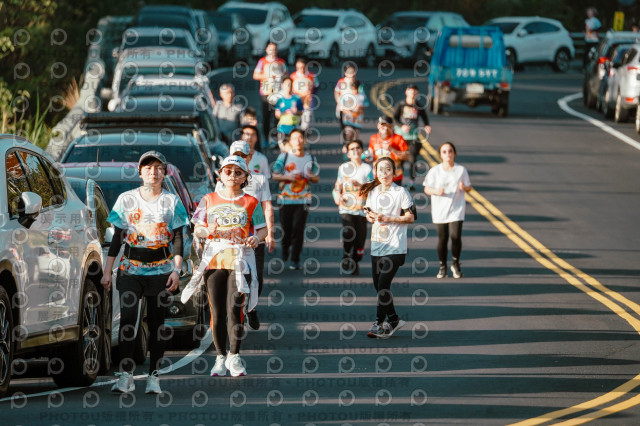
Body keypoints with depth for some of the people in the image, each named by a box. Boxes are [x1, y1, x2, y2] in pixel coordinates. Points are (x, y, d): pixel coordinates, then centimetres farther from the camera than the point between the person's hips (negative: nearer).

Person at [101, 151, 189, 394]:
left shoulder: (172, 201, 5)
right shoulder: (126, 200, 7)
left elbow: (177, 239, 4)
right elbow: (117, 237, 9)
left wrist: (177, 270, -7)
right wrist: (108, 271, 5)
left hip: (161, 271, 0)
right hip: (130, 269, 0)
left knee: (157, 323, 1)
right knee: (127, 317, -15)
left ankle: (153, 377, 7)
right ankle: (125, 375, -15)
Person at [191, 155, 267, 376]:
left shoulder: (250, 202, 7)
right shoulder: (209, 200, 10)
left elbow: (262, 228, 9)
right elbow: (197, 229, 10)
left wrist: (256, 237, -13)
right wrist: (208, 231, -12)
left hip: (240, 260, -2)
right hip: (214, 259, 2)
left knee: (234, 308, -12)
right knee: (217, 312, 1)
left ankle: (234, 357, -2)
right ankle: (220, 356, 12)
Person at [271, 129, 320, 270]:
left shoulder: (310, 159, 8)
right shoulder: (284, 157, 3)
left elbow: (317, 179, 13)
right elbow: (274, 175, 3)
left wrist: (311, 176, -10)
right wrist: (287, 177, -14)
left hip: (302, 200, 0)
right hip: (286, 198, 0)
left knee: (298, 229, -9)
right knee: (286, 228, 4)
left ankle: (295, 260, -5)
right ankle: (285, 249, 36)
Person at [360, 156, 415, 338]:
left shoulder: (401, 192, -6)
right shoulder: (372, 192, 11)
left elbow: (410, 217, -7)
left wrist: (387, 218, -16)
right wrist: (370, 216, 0)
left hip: (395, 246, -6)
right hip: (377, 245, 6)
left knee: (383, 284, -11)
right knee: (378, 285, 8)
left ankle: (380, 324, -5)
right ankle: (393, 319, 22)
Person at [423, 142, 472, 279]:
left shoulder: (461, 170, 1)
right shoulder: (435, 171, 0)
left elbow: (468, 188, 8)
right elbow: (426, 189, 2)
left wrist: (464, 187, -15)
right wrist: (436, 191, -18)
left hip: (456, 210, -1)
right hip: (439, 210, 1)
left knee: (455, 236, -13)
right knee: (442, 239, 2)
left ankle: (455, 264, 9)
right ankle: (442, 266, 20)